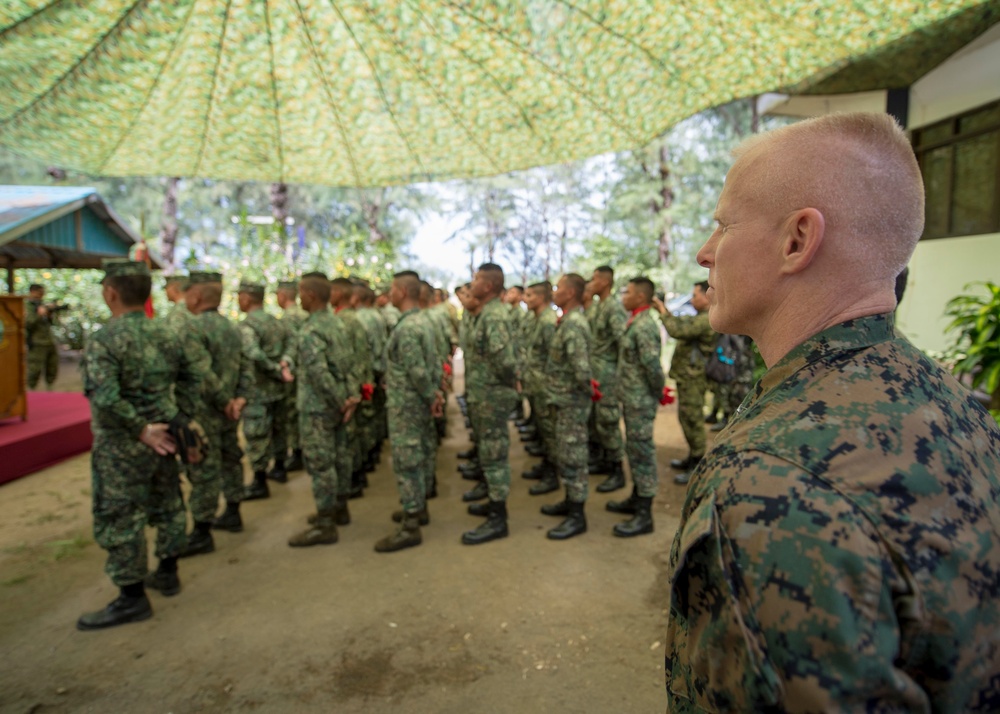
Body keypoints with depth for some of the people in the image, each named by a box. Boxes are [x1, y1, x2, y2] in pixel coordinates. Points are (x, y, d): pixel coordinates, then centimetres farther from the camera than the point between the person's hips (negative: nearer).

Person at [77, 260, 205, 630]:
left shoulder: (103, 340, -18)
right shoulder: (165, 334, 2)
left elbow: (106, 399, -29)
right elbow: (196, 371, 9)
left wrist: (140, 429, -19)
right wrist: (178, 413, 9)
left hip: (121, 446, -7)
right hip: (163, 436, 7)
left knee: (119, 519, 5)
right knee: (166, 505, 18)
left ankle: (132, 597, 14)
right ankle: (167, 572, 34)